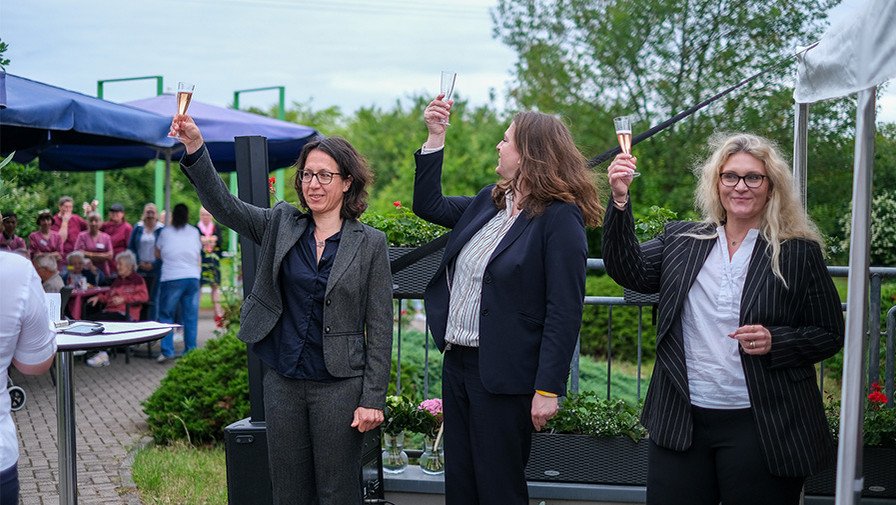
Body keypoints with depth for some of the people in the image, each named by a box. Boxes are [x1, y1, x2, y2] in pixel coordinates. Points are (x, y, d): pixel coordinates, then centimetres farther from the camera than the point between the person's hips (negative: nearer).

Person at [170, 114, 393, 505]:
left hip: (339, 386, -3)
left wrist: (373, 398, -9)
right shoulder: (281, 226, 6)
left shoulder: (370, 243, -3)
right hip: (282, 382, 3)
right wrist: (195, 148, -21)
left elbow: (379, 327, -4)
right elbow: (223, 205, -6)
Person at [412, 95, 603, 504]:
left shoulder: (560, 217, -14)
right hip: (457, 362, 8)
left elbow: (565, 313, -18)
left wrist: (548, 390, -21)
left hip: (503, 374, -8)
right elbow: (428, 205, 23)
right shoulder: (490, 202, 10)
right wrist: (435, 136, 14)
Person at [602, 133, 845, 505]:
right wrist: (620, 201, -18)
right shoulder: (680, 240, 8)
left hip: (760, 428, -2)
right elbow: (630, 271, -7)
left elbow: (830, 335, 3)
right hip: (680, 422, 3)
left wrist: (774, 342, -15)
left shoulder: (799, 252, 0)